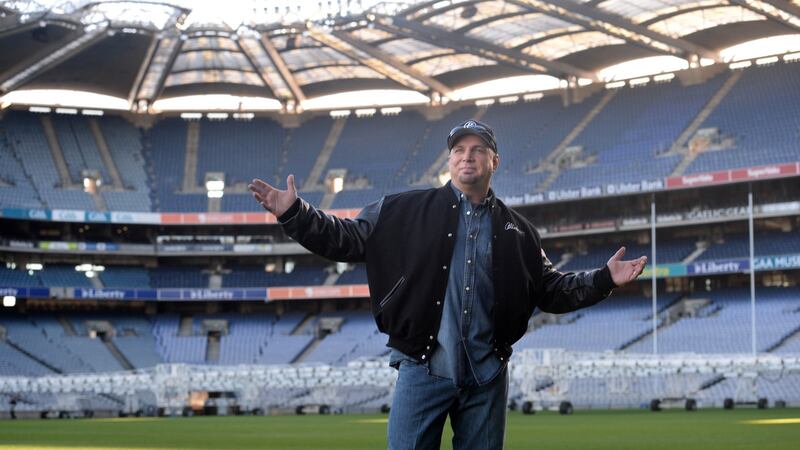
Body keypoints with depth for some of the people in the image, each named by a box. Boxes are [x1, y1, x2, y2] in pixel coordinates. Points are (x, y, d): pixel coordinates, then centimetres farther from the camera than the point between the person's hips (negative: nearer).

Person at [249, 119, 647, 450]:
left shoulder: (517, 230, 12)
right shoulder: (406, 211, 4)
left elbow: (551, 291, 16)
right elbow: (347, 239, 0)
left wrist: (604, 280, 5)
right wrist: (294, 214, -12)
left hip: (486, 376, 3)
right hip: (422, 371, -3)